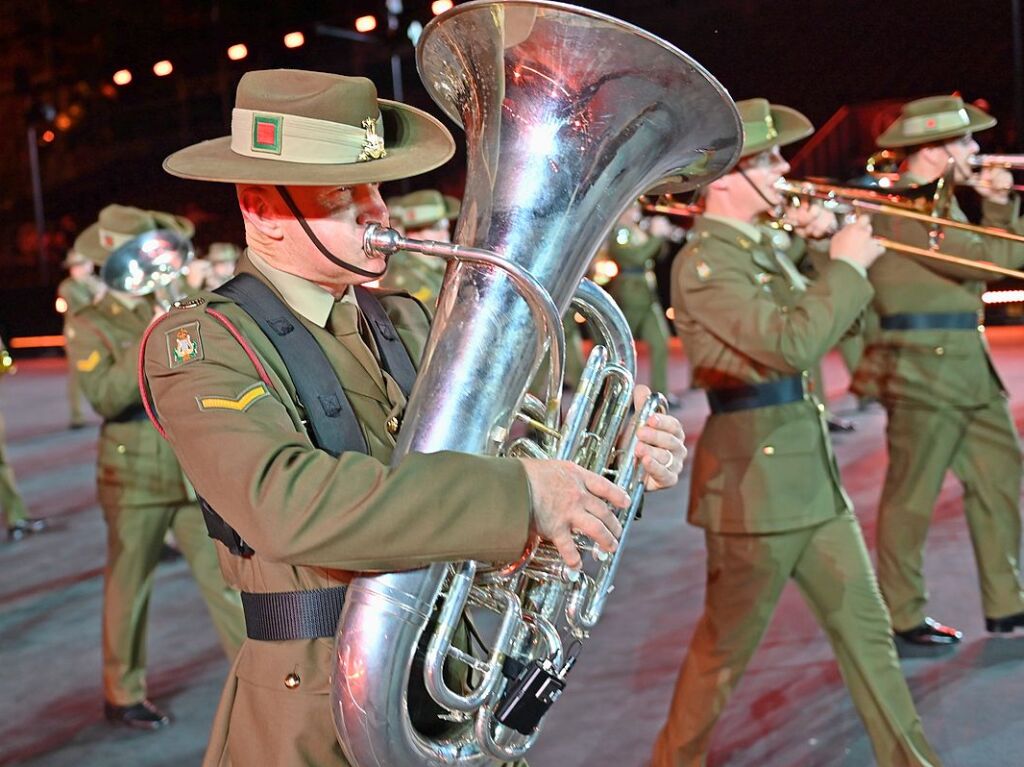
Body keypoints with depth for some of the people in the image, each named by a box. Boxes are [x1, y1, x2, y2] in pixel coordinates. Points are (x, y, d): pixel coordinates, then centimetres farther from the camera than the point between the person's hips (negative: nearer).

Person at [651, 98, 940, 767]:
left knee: (866, 627, 11)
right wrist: (847, 267, -15)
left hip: (812, 474, 9)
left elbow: (819, 327, 19)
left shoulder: (762, 249, 12)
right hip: (754, 479, -8)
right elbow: (792, 342, -27)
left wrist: (840, 265, 3)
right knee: (727, 645, 7)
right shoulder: (705, 263, -17)